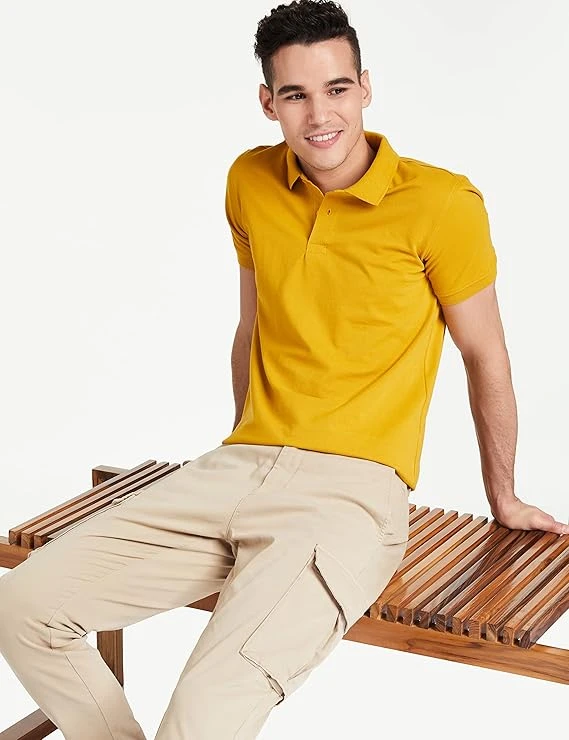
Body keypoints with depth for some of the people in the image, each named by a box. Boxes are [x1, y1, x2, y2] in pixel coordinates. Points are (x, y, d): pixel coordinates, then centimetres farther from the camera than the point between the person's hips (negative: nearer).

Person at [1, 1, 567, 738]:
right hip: (236, 470, 6)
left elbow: (485, 355, 4)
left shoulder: (440, 203, -8)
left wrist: (503, 498, 14)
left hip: (352, 490, -6)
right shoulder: (251, 181, 9)